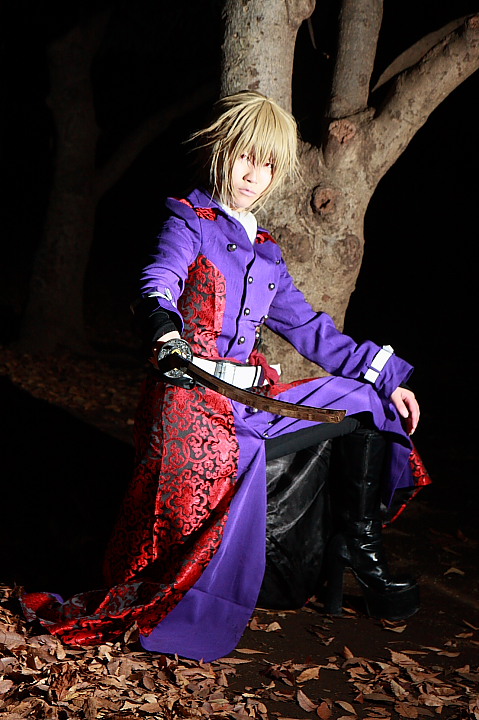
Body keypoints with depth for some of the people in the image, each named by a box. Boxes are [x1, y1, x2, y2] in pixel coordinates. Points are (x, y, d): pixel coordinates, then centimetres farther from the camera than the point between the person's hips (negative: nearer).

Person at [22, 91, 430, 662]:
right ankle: (133, 605, -25)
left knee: (368, 400, 3)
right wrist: (168, 334, -41)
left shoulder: (266, 253, 22)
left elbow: (309, 329, 24)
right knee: (238, 455, -34)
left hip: (251, 390, 7)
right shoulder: (189, 222, 3)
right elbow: (157, 285, -16)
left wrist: (386, 375, 18)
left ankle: (360, 549, 12)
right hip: (190, 388, -7)